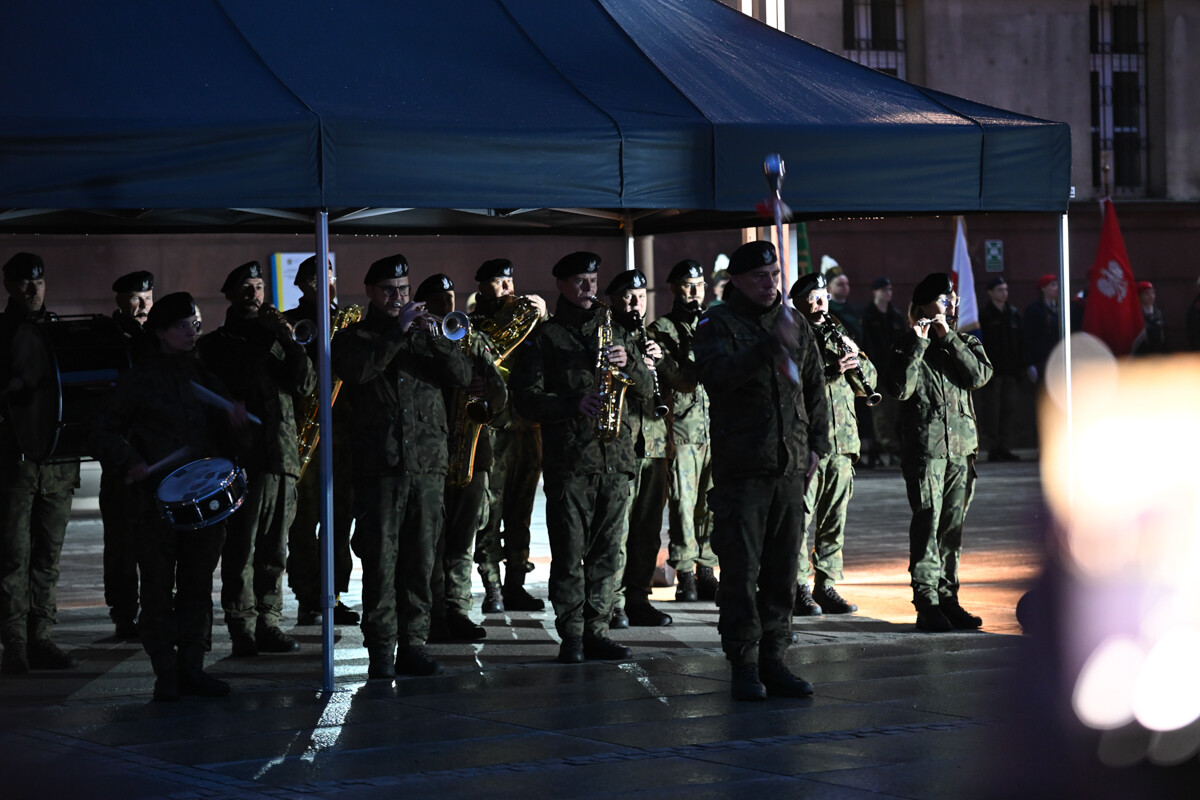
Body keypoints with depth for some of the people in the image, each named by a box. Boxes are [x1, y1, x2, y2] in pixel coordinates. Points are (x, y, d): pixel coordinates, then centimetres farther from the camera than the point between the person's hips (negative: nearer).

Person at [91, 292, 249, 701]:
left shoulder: (205, 378, 14)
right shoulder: (139, 380, 1)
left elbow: (230, 445, 16)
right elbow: (104, 432, 2)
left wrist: (236, 425, -7)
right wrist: (130, 462, -15)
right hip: (155, 500, -4)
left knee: (198, 586, 6)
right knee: (159, 588, -2)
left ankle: (192, 667, 14)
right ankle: (166, 674, 4)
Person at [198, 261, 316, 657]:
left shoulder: (273, 335, 21)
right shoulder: (216, 343, 7)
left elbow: (304, 384, 8)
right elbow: (235, 382, -8)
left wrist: (290, 343, -1)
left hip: (282, 456, 5)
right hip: (244, 456, -5)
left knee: (274, 549, 7)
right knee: (241, 547, -9)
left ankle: (268, 623, 11)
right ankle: (242, 628, -9)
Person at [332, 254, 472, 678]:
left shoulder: (424, 336, 18)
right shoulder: (353, 337, 9)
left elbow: (463, 376, 4)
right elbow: (356, 371, -13)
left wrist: (435, 338, -11)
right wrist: (398, 332, -15)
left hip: (427, 466, 3)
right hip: (378, 467, -3)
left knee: (420, 563, 4)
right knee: (380, 562, -5)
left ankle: (413, 646, 9)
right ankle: (381, 651, -2)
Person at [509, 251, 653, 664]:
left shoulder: (614, 332, 20)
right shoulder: (544, 337, 7)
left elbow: (646, 392, 18)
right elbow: (526, 397, -2)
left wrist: (628, 364, -2)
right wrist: (573, 405, -15)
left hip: (615, 458, 4)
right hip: (568, 457, -4)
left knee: (605, 551, 5)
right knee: (569, 551, -6)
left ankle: (596, 630, 10)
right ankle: (571, 634, -2)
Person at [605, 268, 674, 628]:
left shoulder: (653, 337, 21)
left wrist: (661, 359, -3)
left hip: (654, 445, 6)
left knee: (648, 527, 8)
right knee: (616, 526, -8)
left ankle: (638, 598, 15)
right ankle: (613, 602, -4)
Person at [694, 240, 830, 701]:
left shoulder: (795, 325, 14)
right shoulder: (717, 325, -2)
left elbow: (815, 388, 22)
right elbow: (717, 374, -22)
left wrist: (817, 444, 13)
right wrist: (770, 346, -31)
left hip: (791, 468, 5)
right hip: (740, 468, -5)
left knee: (783, 571, 7)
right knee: (741, 570, -6)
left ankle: (773, 661, 14)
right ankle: (744, 667, 0)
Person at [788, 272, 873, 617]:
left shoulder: (838, 335, 18)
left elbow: (870, 379, 16)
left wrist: (856, 357, -4)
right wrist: (831, 371, -20)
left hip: (842, 443, 6)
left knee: (834, 519, 8)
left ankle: (826, 586, 14)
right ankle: (799, 590, -1)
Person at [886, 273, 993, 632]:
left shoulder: (965, 342, 15)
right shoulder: (907, 346, 3)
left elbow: (979, 375, -5)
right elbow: (900, 389, -12)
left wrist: (948, 337, -8)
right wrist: (919, 343, -12)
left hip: (961, 445, 4)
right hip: (924, 446, -4)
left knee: (953, 525, 7)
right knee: (927, 521, -11)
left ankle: (948, 596, 14)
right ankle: (926, 601, -13)